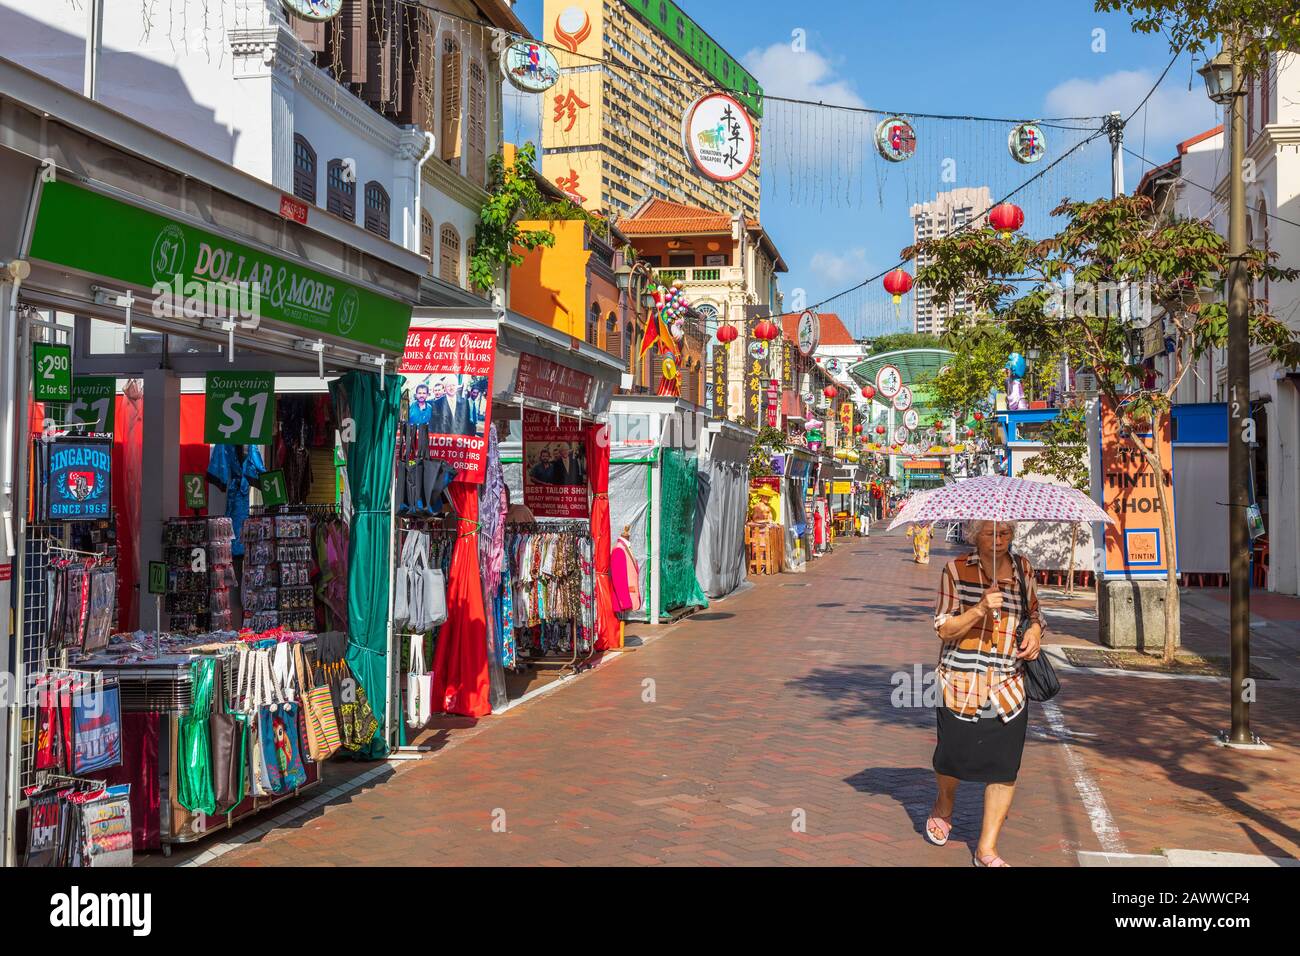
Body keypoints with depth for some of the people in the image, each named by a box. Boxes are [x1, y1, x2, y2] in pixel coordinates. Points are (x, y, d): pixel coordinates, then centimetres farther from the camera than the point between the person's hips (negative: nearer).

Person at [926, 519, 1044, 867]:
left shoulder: (1022, 568, 8)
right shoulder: (956, 570, -3)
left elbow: (1034, 611, 23)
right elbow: (944, 628, -5)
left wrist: (1035, 630, 0)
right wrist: (979, 610, -21)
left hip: (1009, 686, 3)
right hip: (961, 683, -2)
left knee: (1004, 767, 0)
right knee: (953, 756, 8)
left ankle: (986, 849, 13)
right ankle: (943, 809, 42)